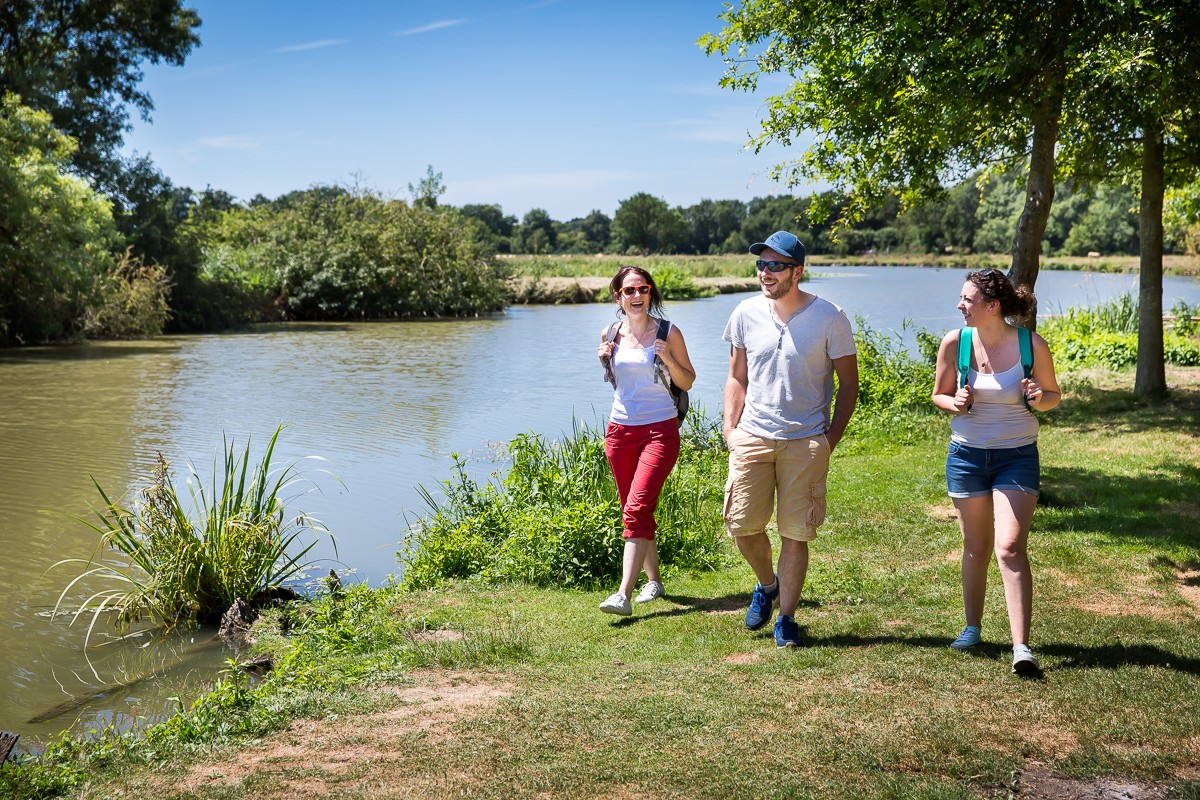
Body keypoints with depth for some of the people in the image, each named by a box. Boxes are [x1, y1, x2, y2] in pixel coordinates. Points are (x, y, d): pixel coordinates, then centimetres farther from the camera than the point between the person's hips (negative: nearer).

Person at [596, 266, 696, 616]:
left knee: (636, 509, -16)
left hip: (660, 430, -5)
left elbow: (687, 382, 2)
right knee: (637, 511, 11)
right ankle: (654, 580, 28)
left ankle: (624, 595, -19)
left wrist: (668, 359, -16)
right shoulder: (610, 334, 6)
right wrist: (604, 361, -2)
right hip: (620, 429, 5)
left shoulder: (668, 333, -4)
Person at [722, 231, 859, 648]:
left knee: (795, 533, 0)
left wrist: (831, 438, -5)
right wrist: (730, 427, 3)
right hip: (752, 437, 3)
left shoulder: (829, 317, -5)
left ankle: (786, 618, 15)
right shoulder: (747, 313, 4)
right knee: (742, 523, 2)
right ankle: (767, 584, 32)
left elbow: (848, 383, 2)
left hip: (806, 441, -3)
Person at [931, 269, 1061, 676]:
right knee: (976, 547, 12)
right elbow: (939, 395, 7)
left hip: (1017, 458, -2)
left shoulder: (1032, 345, -11)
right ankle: (972, 627, 31)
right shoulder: (954, 342, -7)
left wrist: (1038, 398, -19)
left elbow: (1054, 395, 4)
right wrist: (956, 402, -16)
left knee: (1010, 548, -12)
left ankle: (1021, 646, -10)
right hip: (966, 455, 2)